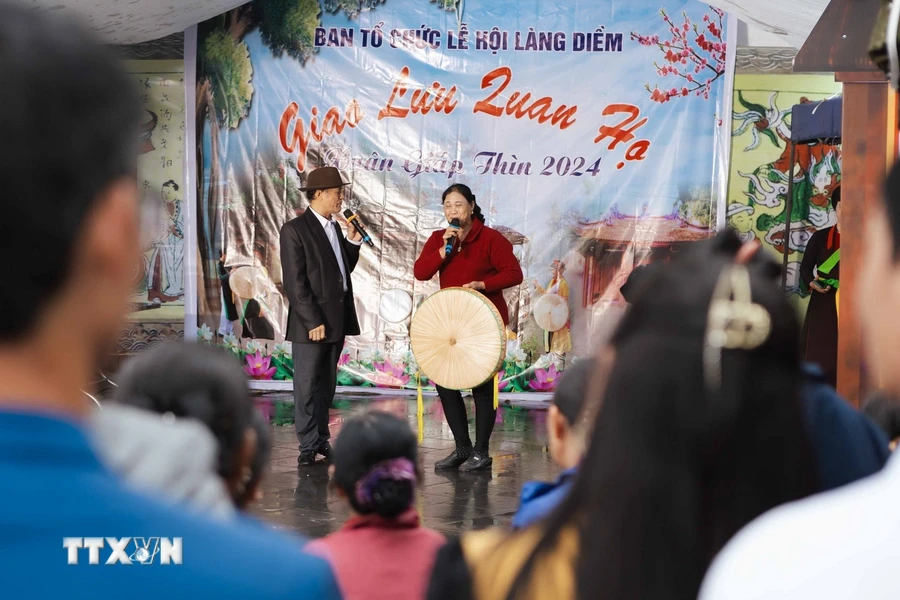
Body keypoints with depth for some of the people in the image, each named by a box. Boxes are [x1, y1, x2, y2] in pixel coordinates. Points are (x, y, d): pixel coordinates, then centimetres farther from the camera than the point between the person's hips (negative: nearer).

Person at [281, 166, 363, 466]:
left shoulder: (334, 227, 13)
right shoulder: (295, 230, -10)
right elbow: (294, 283, -14)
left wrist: (353, 242, 4)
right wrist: (313, 321, -17)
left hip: (337, 319, 7)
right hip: (311, 322, -7)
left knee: (326, 385, 13)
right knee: (307, 386, -1)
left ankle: (321, 439, 20)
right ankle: (309, 446, 4)